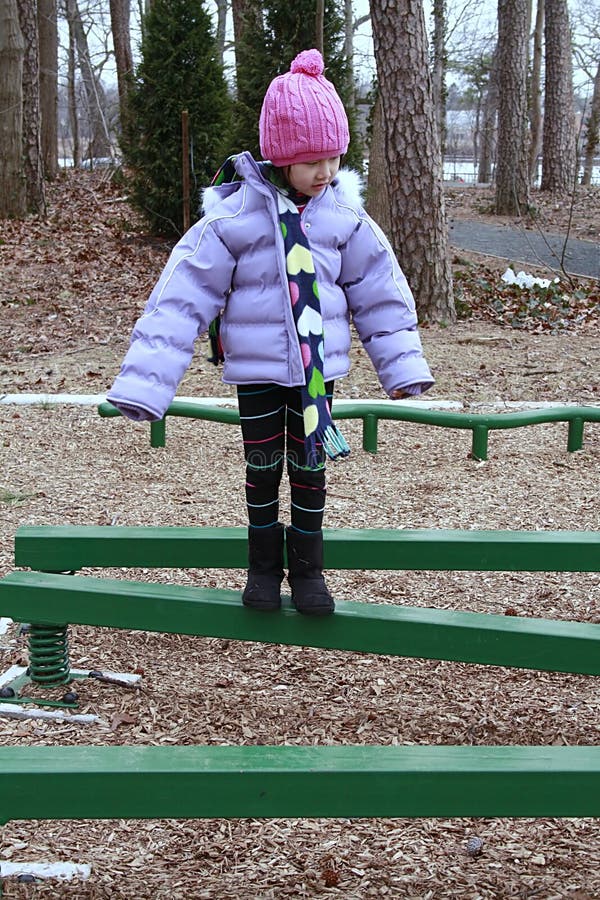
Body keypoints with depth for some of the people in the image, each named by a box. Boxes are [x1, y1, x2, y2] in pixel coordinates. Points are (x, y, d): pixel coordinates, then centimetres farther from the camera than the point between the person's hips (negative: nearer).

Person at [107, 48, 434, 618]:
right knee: (262, 466, 9)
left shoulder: (343, 213, -4)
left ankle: (307, 568, 24)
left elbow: (378, 288, 7)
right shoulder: (233, 215, -14)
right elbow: (183, 295, -14)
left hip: (318, 367, 2)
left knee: (310, 467, 9)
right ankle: (263, 566, 27)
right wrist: (144, 384, -19)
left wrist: (402, 364, 7)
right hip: (257, 370, -2)